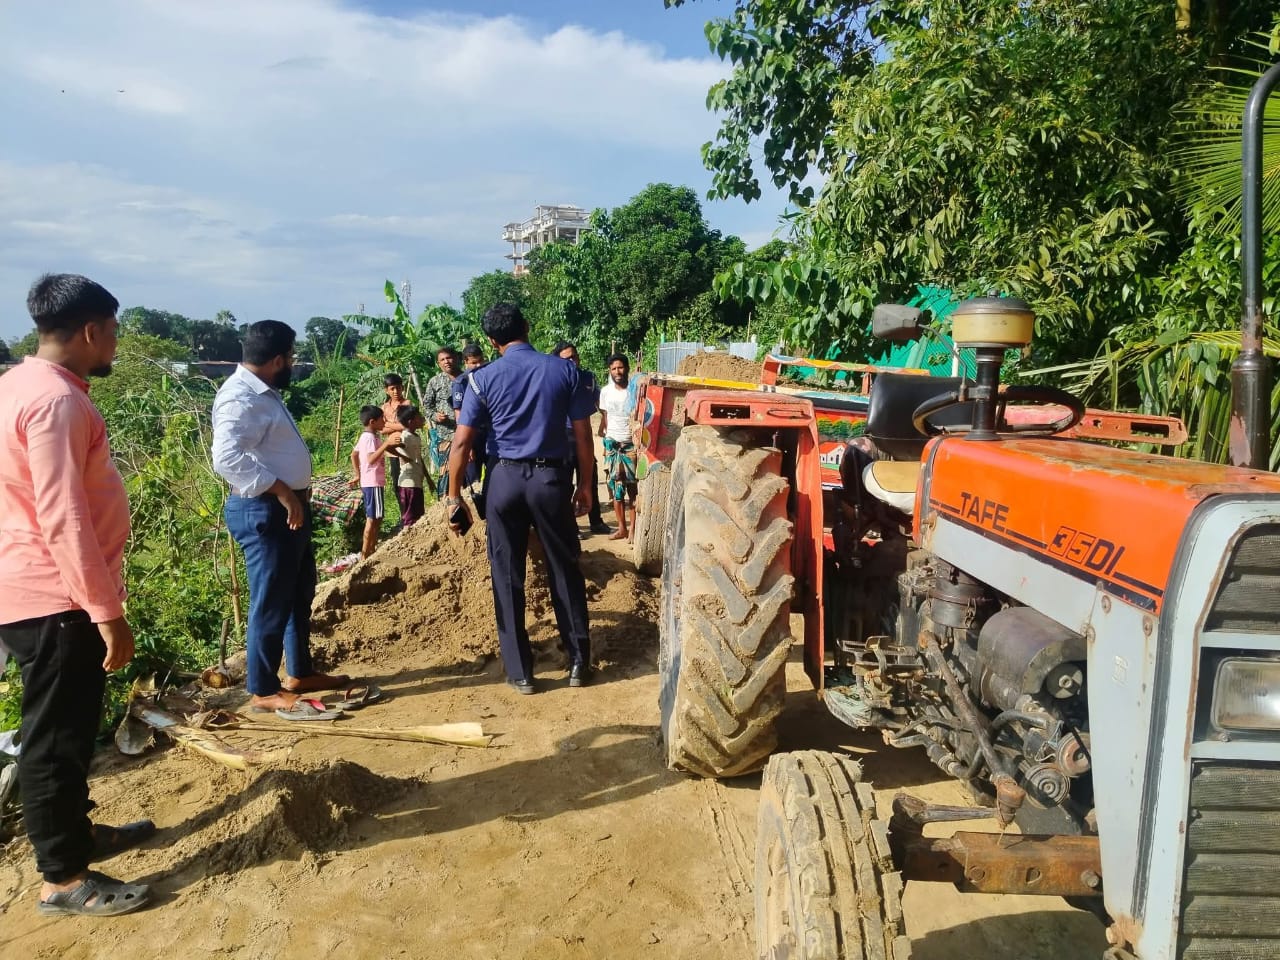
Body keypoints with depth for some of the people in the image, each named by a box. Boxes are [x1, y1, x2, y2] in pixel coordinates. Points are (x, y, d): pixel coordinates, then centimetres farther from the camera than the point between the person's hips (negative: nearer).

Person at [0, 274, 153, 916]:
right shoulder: (55, 400, -21)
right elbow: (64, 521, -26)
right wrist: (108, 613, -22)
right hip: (55, 600, -10)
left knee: (68, 727, 21)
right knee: (57, 735, 1)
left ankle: (75, 833, 37)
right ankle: (63, 878, 14)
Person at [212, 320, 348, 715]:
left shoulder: (263, 392, 13)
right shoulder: (240, 398, -20)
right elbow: (228, 457, -33)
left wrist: (297, 488, 15)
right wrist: (281, 491, -30)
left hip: (289, 507, 11)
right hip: (265, 512, -11)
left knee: (300, 593, 19)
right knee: (271, 603, -1)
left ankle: (300, 673, 33)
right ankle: (264, 690, 12)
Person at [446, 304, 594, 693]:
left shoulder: (483, 378, -1)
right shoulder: (564, 370, 0)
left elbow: (461, 443, -4)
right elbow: (583, 434, 1)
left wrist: (454, 498, 1)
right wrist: (584, 483, 11)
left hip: (506, 478, 0)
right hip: (552, 477, 1)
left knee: (508, 577, 8)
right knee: (565, 571, 12)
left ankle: (520, 672, 14)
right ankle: (579, 662, 20)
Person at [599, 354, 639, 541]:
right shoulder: (605, 391, 5)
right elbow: (604, 418, 11)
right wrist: (603, 441, 6)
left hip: (631, 444, -3)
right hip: (612, 443, 3)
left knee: (633, 487, -2)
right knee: (616, 488, 3)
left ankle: (632, 528, 3)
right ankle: (621, 528, 10)